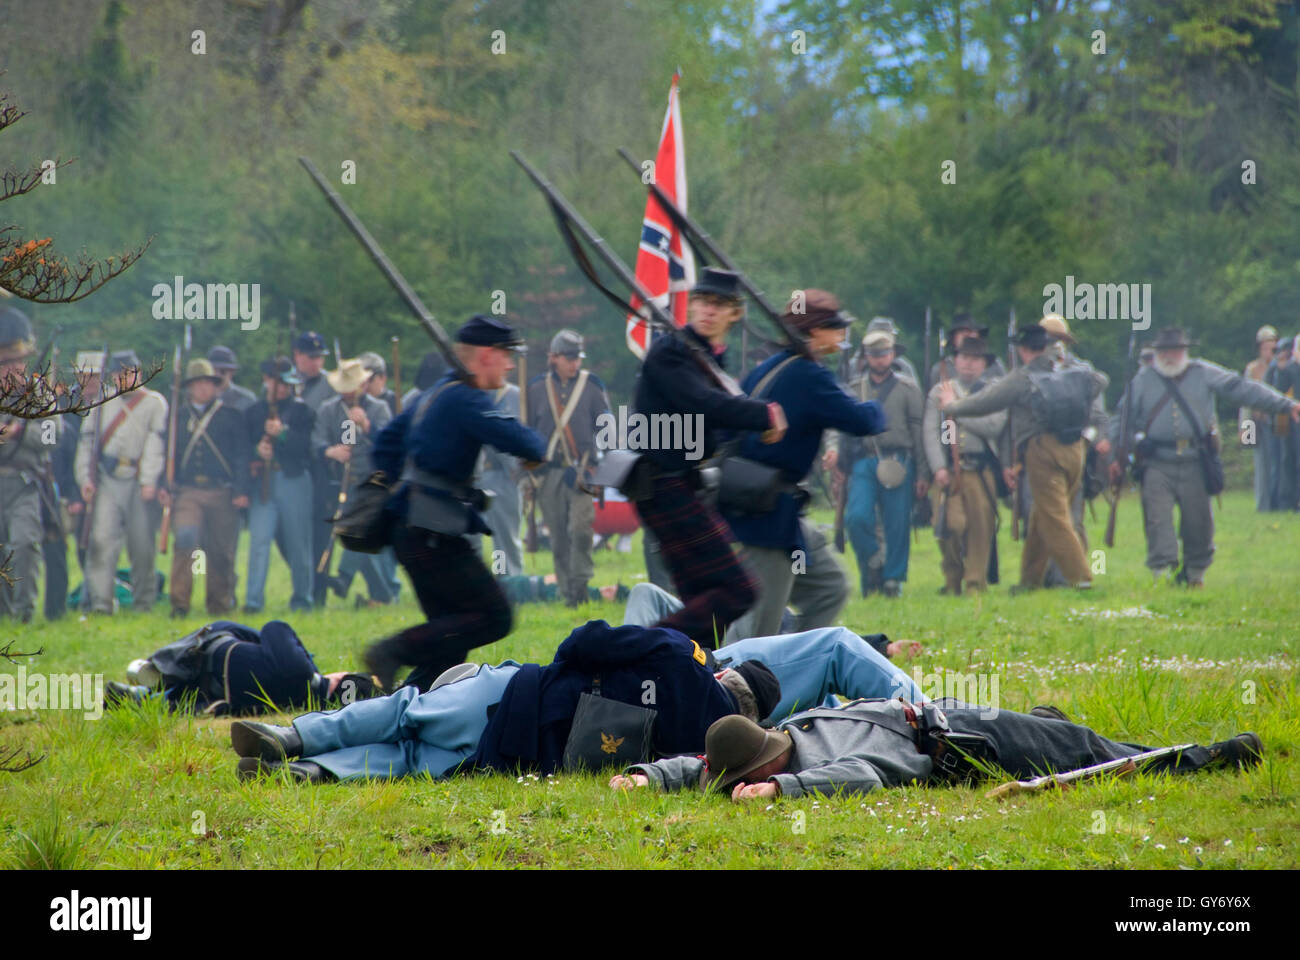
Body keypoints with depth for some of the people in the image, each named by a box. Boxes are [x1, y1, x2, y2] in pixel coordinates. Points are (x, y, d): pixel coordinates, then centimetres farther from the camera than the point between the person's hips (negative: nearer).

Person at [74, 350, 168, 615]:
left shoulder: (154, 402, 7)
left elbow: (156, 443, -2)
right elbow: (86, 441, 15)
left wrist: (149, 481, -13)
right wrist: (85, 477, 2)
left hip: (139, 482, -2)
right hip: (107, 480, 2)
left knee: (142, 545, -1)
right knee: (102, 538, -11)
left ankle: (143, 603, 10)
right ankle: (101, 601, -13)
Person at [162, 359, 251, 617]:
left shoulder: (230, 418, 8)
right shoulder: (177, 417, 13)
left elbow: (241, 457, 4)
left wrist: (241, 491, -6)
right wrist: (165, 487, 1)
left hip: (221, 492, 0)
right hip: (186, 493, 0)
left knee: (221, 550, 3)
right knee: (185, 538, -20)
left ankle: (220, 603, 17)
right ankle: (180, 603, -18)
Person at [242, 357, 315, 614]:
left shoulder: (301, 410, 6)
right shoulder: (253, 412, 13)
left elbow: (307, 445, -5)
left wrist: (282, 433, -18)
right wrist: (257, 450, -11)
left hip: (294, 480, -1)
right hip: (263, 482, 1)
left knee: (298, 542, 4)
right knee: (259, 537, -11)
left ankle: (302, 598, 17)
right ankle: (253, 600, -15)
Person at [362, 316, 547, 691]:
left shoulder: (433, 395, 18)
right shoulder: (466, 399, -13)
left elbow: (385, 446, 27)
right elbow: (517, 440, -24)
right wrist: (538, 450, -3)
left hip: (413, 531, 10)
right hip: (433, 535, -10)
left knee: (450, 635, 12)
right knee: (493, 618, -10)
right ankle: (393, 652, -15)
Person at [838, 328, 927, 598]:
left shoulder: (907, 389, 8)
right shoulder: (854, 391, 14)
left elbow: (920, 432, 5)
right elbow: (843, 430, 18)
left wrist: (922, 474, 0)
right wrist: (840, 465, 9)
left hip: (898, 463, -1)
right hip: (864, 462, 1)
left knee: (897, 525, -3)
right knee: (856, 518, -15)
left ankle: (893, 578, 7)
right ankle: (872, 563, 6)